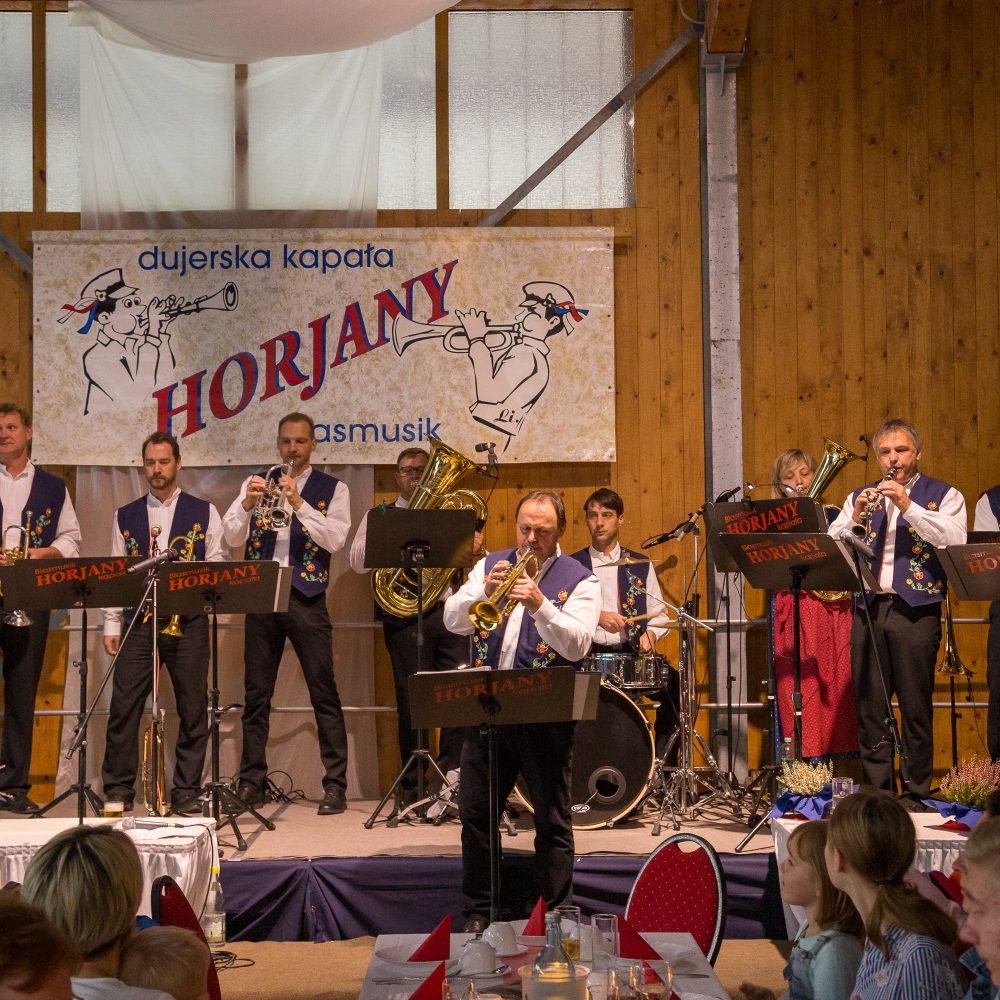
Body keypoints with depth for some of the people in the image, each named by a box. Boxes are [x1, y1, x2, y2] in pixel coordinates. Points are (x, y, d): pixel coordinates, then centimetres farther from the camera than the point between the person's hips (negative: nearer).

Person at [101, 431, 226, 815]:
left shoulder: (204, 513, 9)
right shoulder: (125, 516, 14)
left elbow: (217, 567, 6)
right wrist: (111, 625, 5)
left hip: (189, 622, -1)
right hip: (137, 622, 1)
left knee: (193, 708, 0)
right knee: (123, 707, -3)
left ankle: (187, 792, 9)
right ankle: (119, 790, 5)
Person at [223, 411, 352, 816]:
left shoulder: (332, 489, 5)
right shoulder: (256, 483, 12)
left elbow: (335, 539, -10)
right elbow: (232, 537, 2)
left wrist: (298, 503, -19)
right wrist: (247, 504, -16)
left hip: (306, 596, -3)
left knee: (324, 694, -4)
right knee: (256, 693, 6)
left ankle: (335, 785, -2)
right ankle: (251, 782, 13)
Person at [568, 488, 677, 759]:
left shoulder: (640, 566, 14)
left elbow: (659, 614, 12)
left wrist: (650, 634, -9)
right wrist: (597, 617, -17)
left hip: (632, 655, 2)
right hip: (587, 655, -2)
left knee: (675, 688, -23)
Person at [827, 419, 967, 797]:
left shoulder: (943, 495, 6)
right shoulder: (860, 497, 16)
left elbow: (955, 540, -13)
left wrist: (908, 506, -20)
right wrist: (856, 518, -14)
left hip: (916, 610, -3)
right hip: (868, 609, 3)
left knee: (916, 709, -1)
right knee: (868, 707, 5)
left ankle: (917, 793, 8)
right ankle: (876, 791, 14)